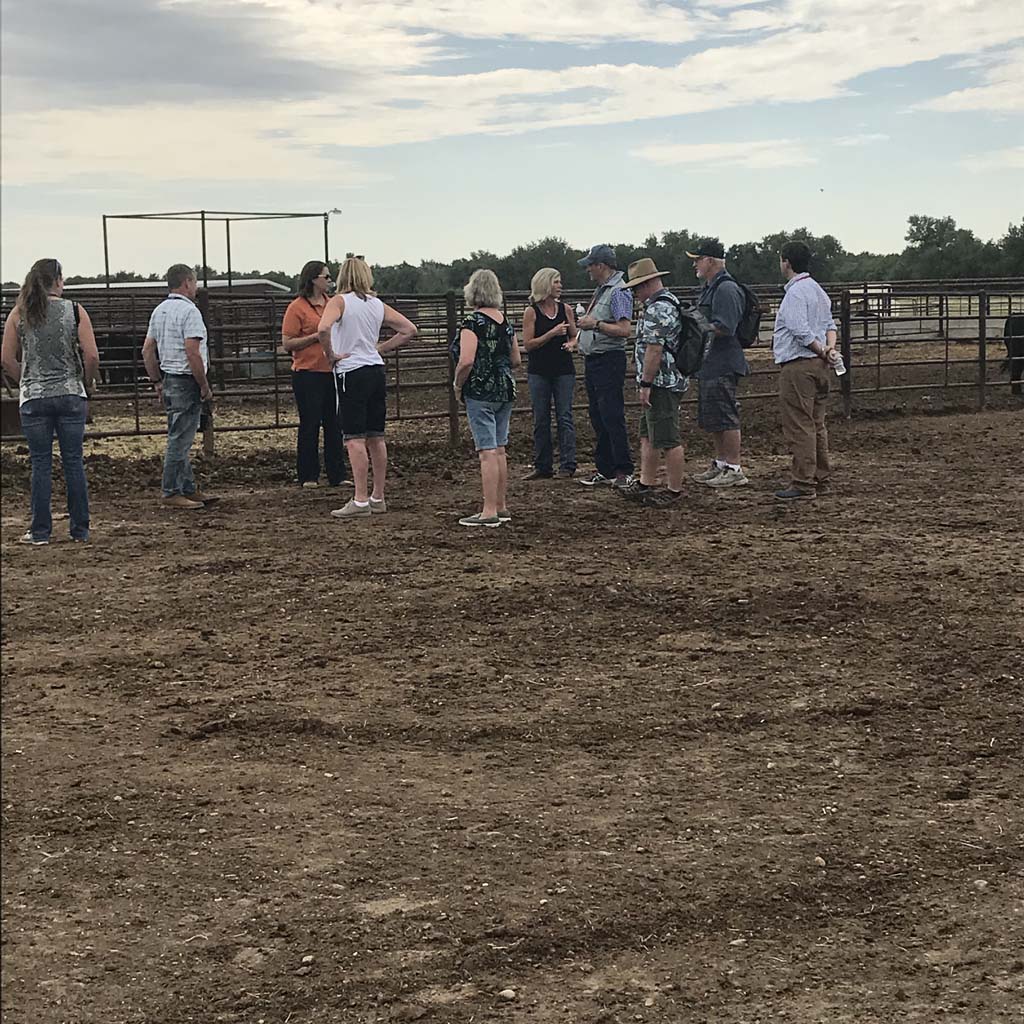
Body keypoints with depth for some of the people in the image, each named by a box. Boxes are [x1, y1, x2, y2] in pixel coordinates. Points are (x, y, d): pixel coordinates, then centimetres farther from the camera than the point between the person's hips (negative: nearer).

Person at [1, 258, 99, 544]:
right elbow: (92, 356, -9)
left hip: (33, 399, 1)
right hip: (71, 395, -1)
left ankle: (40, 531, 9)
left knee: (41, 464, 6)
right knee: (74, 463, 6)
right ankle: (80, 530, 11)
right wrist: (86, 383, 7)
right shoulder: (75, 311, -3)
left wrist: (25, 383, 14)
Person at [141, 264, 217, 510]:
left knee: (181, 438, 14)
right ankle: (172, 493, -3)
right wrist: (205, 387, -14)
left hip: (169, 379, 10)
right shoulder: (189, 311, -14)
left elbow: (147, 351, 16)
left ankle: (188, 489, 21)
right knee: (180, 439, -6)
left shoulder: (159, 310, 14)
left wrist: (157, 382, 22)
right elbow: (192, 353, -21)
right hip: (186, 381, -10)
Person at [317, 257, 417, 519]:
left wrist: (331, 355, -12)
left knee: (355, 438, -7)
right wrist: (382, 348, 14)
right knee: (376, 437, 11)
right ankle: (378, 497, 17)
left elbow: (323, 328, -26)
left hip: (351, 373, -6)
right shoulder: (378, 305, 10)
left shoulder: (339, 301, -7)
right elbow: (410, 330, 13)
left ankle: (361, 500, -10)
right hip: (377, 372, 6)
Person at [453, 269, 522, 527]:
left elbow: (467, 361, -22)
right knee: (500, 450, 14)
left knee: (488, 451, -6)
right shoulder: (506, 321, 9)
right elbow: (516, 360, 16)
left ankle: (490, 511, -5)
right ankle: (501, 507, 20)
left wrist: (457, 383, -6)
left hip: (480, 392, -7)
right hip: (506, 391, 7)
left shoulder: (473, 321, -13)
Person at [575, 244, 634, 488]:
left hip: (609, 360, -10)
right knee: (598, 419, 11)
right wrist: (586, 320, 9)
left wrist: (595, 324, -20)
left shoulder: (619, 292, -13)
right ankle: (605, 469, 17)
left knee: (612, 417, -9)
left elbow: (624, 330, -22)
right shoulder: (600, 289, 17)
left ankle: (624, 470, -5)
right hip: (592, 360, 10)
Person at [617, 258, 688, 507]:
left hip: (661, 384, -11)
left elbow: (654, 349, -25)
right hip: (664, 383, 11)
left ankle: (674, 491, 2)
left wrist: (645, 384, -21)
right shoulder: (668, 303, 18)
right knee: (648, 438, 16)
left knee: (668, 441, -4)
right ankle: (645, 486, 22)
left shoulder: (658, 309, -18)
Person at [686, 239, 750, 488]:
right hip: (709, 365, 11)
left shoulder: (726, 289, -15)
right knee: (711, 420, 16)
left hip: (723, 365, -11)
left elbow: (724, 328, -23)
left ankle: (734, 470, -1)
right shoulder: (709, 288, 18)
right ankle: (720, 464, 26)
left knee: (726, 418, -6)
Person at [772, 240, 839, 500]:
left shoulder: (795, 293, -14)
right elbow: (830, 324, 15)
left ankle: (804, 484, -6)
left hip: (798, 366, -10)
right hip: (818, 366, 10)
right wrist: (830, 347, -2)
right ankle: (822, 480, 20)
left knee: (799, 427, -7)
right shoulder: (817, 289, 18)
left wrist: (822, 352, -9)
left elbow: (802, 332, -20)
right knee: (816, 425, 15)